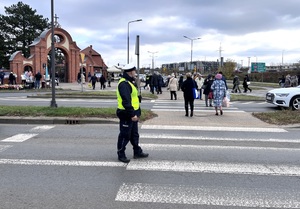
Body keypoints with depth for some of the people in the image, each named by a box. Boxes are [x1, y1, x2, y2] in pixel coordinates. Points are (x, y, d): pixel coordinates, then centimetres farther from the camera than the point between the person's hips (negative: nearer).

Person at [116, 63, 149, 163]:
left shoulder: (129, 82, 15)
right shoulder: (124, 84, -20)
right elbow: (126, 101, -27)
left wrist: (136, 113, 21)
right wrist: (132, 114, -28)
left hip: (132, 113, 11)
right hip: (126, 114, -11)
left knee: (134, 134, 19)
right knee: (125, 135, 1)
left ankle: (137, 152, 31)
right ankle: (121, 154, 14)